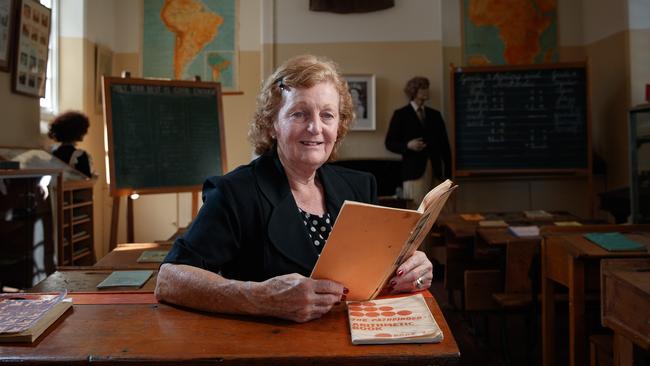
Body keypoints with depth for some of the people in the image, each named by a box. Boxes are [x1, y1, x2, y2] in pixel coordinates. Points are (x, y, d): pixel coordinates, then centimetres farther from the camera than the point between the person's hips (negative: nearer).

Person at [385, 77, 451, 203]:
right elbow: (390, 143, 0)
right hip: (414, 171, -4)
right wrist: (407, 145, -19)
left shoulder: (435, 114, 15)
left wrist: (448, 173, 7)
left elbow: (444, 144, 13)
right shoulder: (401, 114, 3)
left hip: (436, 171, 4)